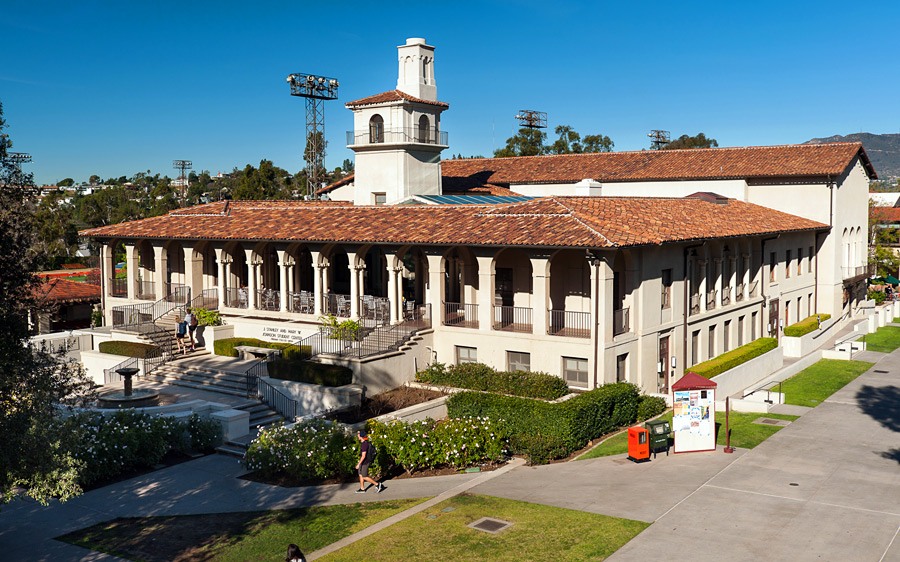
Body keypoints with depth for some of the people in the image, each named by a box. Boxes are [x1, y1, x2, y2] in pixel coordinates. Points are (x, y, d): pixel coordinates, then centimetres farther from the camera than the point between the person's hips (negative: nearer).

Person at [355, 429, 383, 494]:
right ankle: (362, 489, 24)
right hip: (363, 462, 10)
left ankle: (377, 484, 6)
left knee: (364, 477, -1)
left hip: (365, 463, -10)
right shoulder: (365, 442, 6)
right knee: (361, 475, 15)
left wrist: (358, 464, -23)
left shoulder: (364, 444, -26)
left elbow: (363, 456, -27)